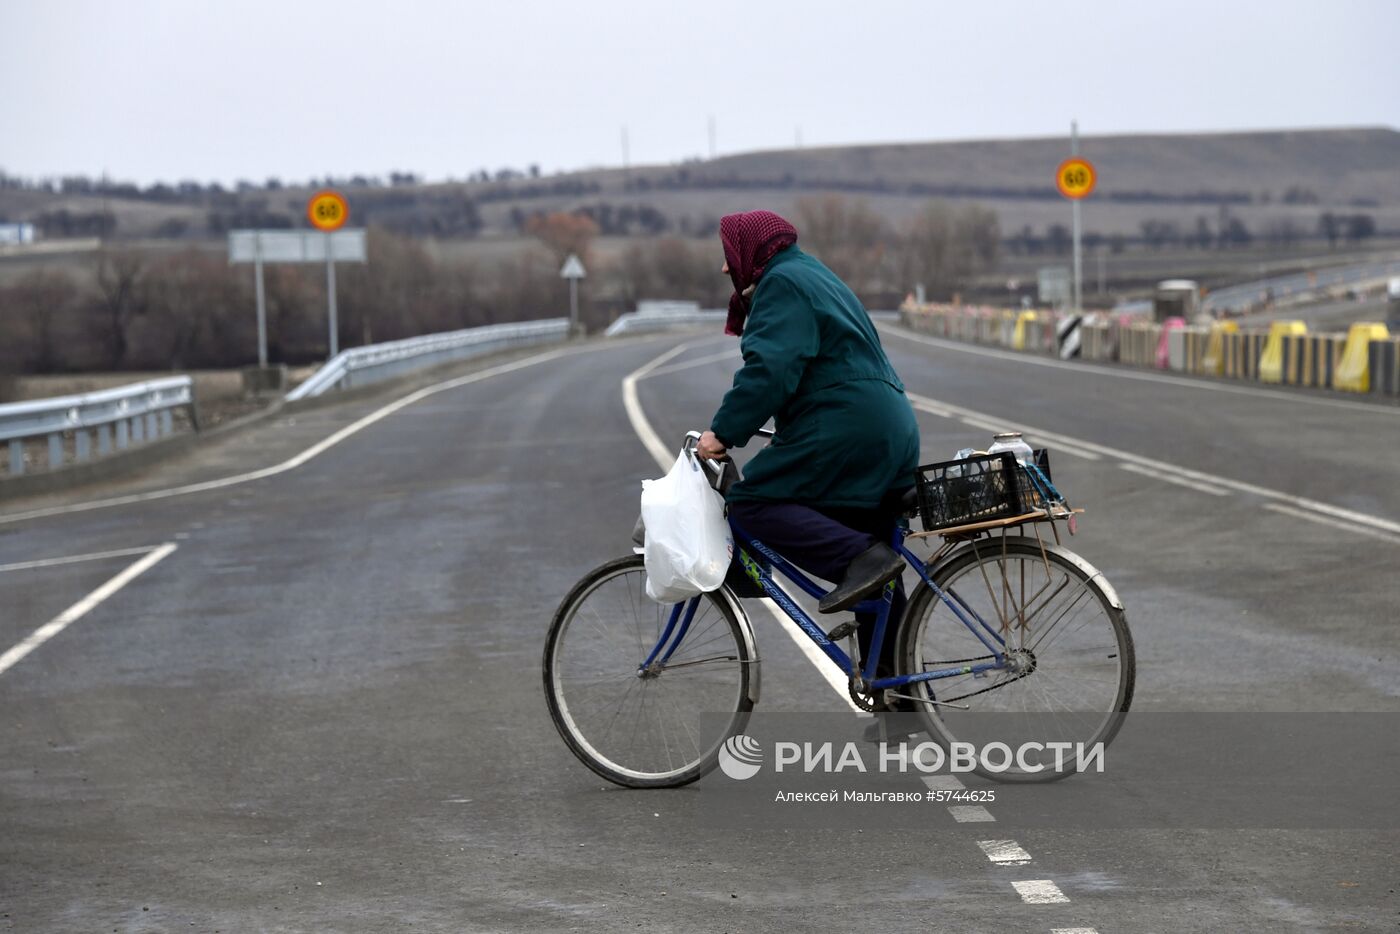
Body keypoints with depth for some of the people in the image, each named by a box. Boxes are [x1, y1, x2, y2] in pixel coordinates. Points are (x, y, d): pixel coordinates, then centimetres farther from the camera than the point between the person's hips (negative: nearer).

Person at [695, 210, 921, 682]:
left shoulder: (781, 283, -4)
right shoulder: (816, 276, 28)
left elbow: (769, 369, -18)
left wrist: (723, 431, -17)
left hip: (845, 427, -10)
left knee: (751, 503, -14)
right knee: (876, 586, 11)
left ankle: (860, 557, -25)